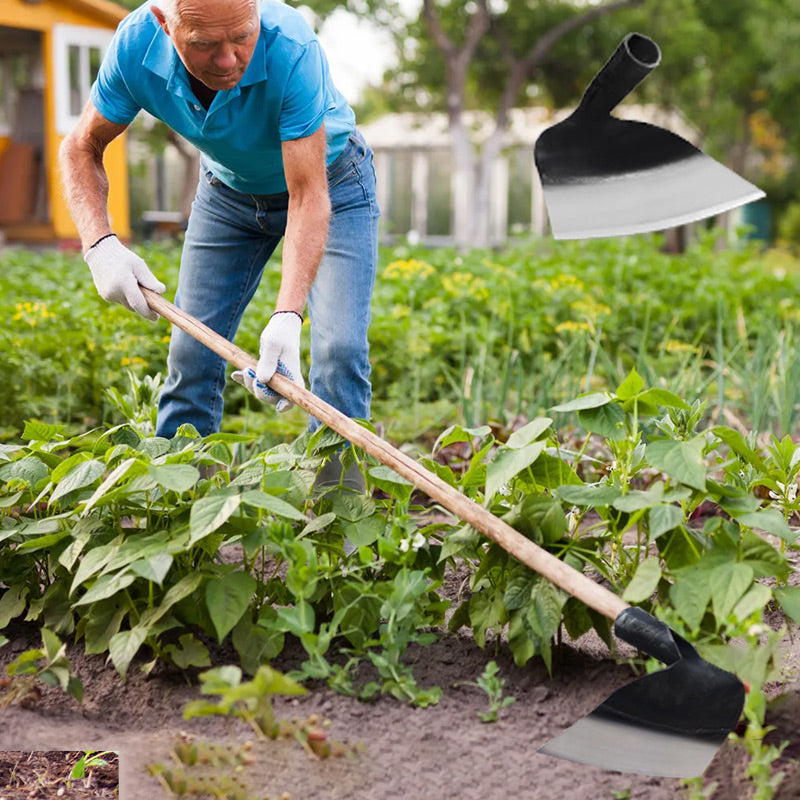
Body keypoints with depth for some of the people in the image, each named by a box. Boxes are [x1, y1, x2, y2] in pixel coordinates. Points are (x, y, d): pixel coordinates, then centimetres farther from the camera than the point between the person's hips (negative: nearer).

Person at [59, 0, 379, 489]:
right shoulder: (137, 45, -27)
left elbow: (309, 196, -38)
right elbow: (81, 148, -12)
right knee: (192, 351, -1)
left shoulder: (290, 48, -39)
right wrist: (99, 242, -29)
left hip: (327, 179, -3)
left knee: (339, 349, -17)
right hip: (229, 189, 3)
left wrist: (288, 314, -50)